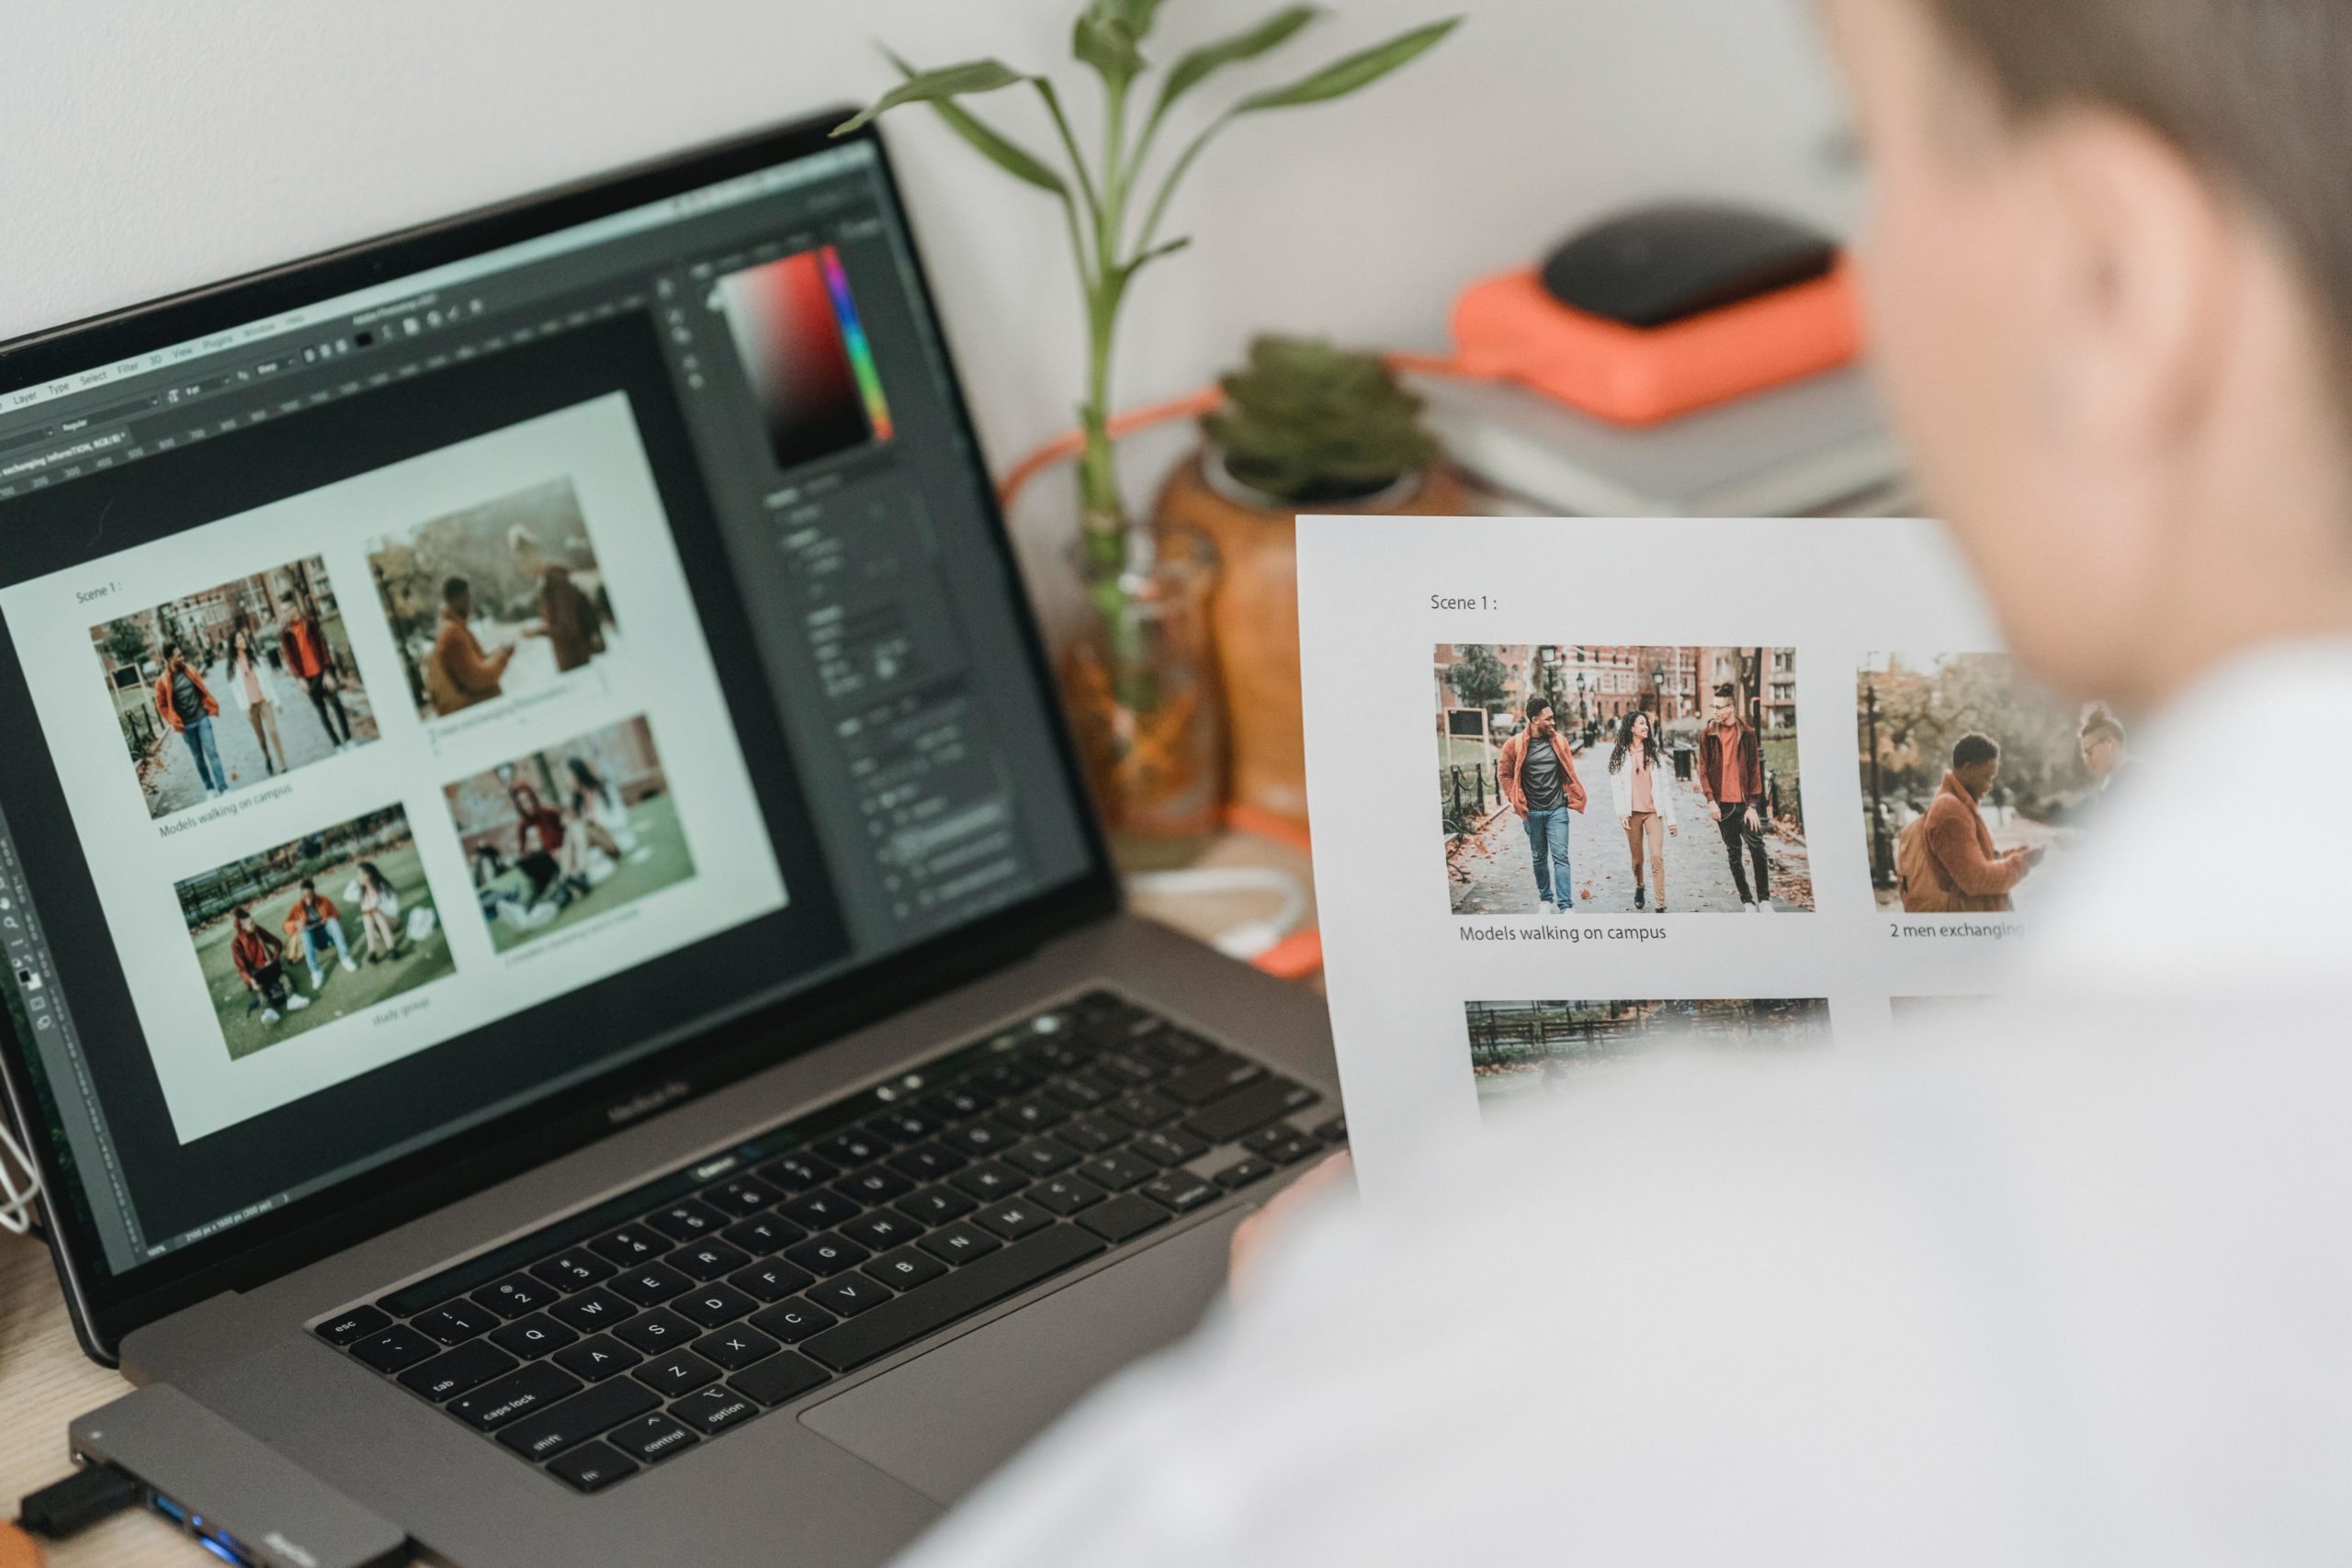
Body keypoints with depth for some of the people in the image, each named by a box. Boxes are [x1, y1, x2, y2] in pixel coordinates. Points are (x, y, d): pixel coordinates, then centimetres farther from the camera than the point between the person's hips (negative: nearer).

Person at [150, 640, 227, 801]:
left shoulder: (189, 670, 1)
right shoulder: (163, 681, -10)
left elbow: (202, 689, 12)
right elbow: (162, 705, -3)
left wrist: (211, 706, 6)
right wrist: (175, 723, -6)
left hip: (202, 718, 2)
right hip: (186, 725, -2)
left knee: (212, 752, -3)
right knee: (198, 757, 10)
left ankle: (223, 788, -3)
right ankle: (209, 788, 22)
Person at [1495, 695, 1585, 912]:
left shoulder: (1559, 742, 0)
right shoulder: (1515, 745, -7)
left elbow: (1568, 772, 10)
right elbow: (1504, 774, 2)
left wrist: (1572, 797, 3)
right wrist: (1517, 801, -2)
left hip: (1557, 810, 0)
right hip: (1532, 812, 0)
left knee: (1560, 856, -6)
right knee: (1539, 857, 13)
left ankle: (1565, 906, -8)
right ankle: (1545, 899, 28)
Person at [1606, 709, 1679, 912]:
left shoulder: (1653, 753, 9)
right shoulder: (1620, 756, 5)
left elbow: (1665, 787, 7)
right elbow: (1616, 787, 0)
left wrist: (1671, 818, 3)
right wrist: (1621, 813, -13)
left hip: (1654, 812, 0)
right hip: (1632, 813, 0)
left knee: (1657, 857, -12)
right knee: (1637, 858, 9)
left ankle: (1661, 905, -14)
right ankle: (1639, 888, 39)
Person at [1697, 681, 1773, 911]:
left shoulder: (1747, 733, -1)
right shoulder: (1708, 735, 2)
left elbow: (1755, 770, 0)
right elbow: (1703, 770, 4)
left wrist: (1753, 805, -5)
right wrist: (1711, 800, -7)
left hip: (1745, 803, -1)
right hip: (1723, 804, 1)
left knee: (1757, 849, -7)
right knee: (1734, 854, 6)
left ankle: (1764, 900, 2)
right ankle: (1747, 901, 14)